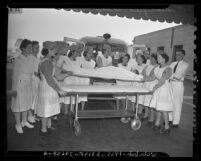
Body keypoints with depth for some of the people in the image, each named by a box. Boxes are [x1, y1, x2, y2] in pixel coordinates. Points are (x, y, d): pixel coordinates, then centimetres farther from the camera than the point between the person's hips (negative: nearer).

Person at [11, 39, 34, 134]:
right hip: (20, 86, -7)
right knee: (18, 105, 4)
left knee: (26, 104, 15)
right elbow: (15, 75, -13)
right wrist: (14, 89, -13)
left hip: (28, 86, 7)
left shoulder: (28, 59, 5)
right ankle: (18, 124, 17)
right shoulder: (18, 60, -14)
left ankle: (24, 121, 30)